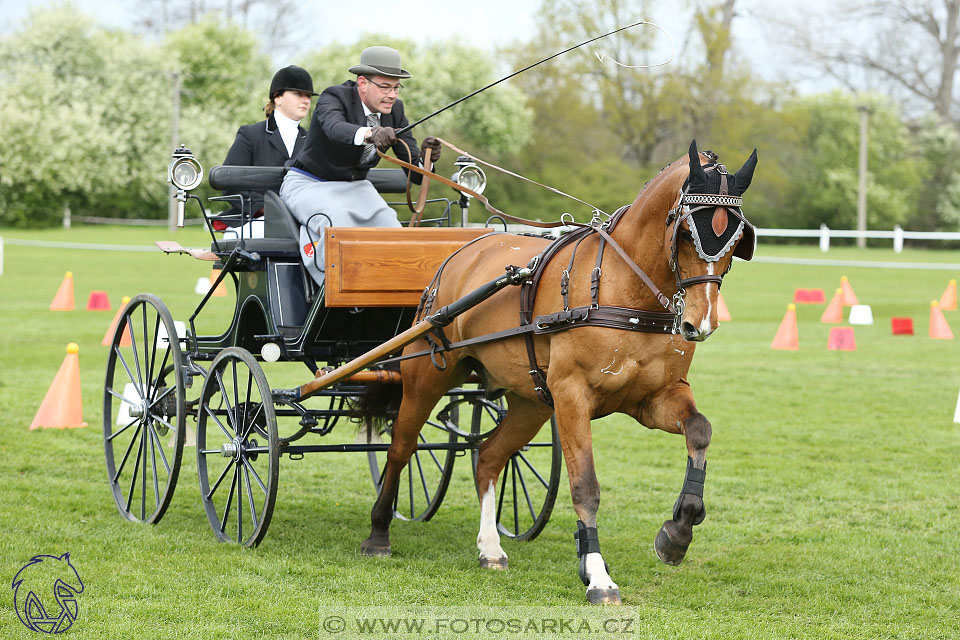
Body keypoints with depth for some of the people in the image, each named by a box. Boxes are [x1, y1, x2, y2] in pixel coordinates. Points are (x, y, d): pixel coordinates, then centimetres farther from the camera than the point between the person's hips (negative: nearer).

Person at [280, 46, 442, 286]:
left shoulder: (394, 111, -1)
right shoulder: (334, 97, -18)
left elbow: (415, 173, -4)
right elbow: (335, 129, -44)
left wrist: (426, 157, -29)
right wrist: (369, 134, -65)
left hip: (355, 187, 6)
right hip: (309, 184, -5)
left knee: (389, 224, -21)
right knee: (337, 220, -36)